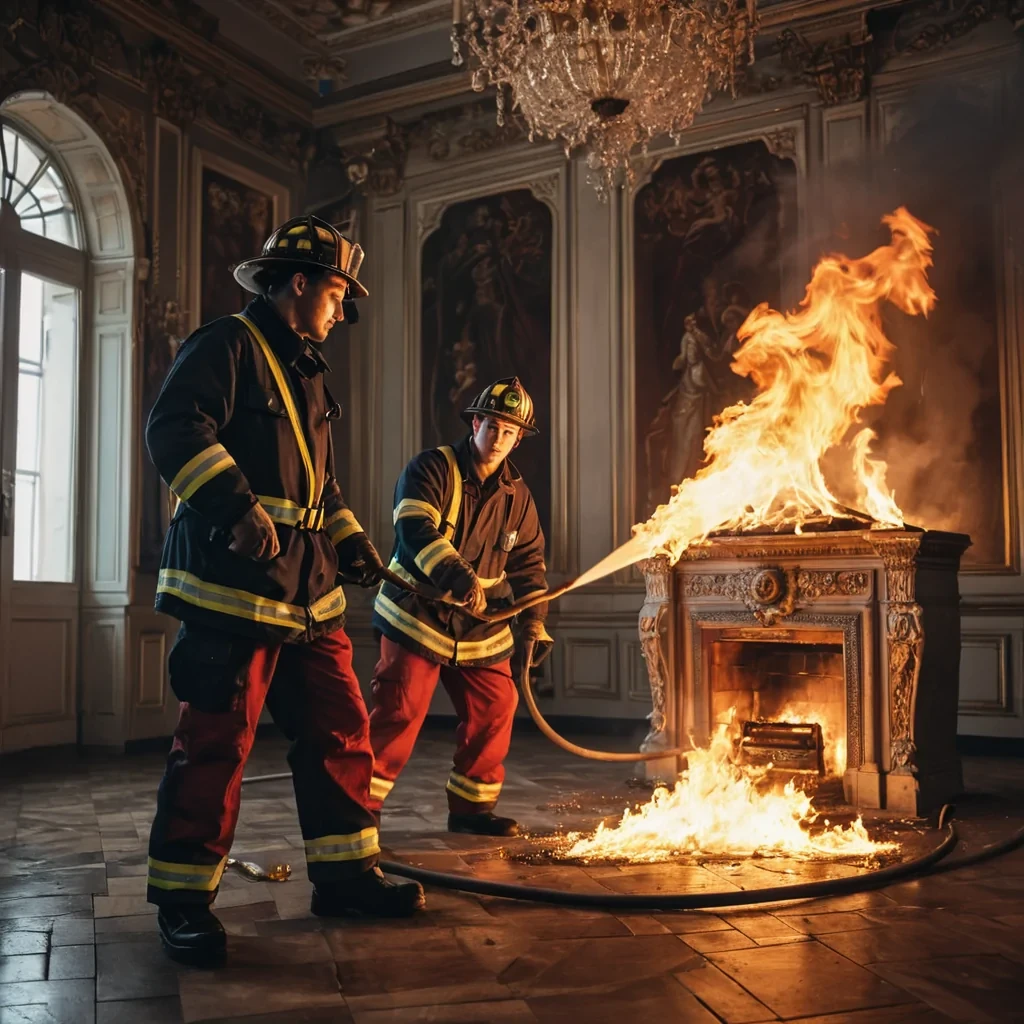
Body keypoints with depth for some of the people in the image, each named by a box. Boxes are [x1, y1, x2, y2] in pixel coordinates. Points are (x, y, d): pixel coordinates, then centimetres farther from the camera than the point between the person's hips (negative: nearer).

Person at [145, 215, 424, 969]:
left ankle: (345, 875, 22)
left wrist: (350, 538, 17)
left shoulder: (308, 371, 24)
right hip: (233, 585, -9)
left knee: (341, 729, 9)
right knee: (216, 744, -4)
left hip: (308, 589, 9)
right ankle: (183, 903, 10)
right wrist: (236, 503, -31)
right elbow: (175, 429, -20)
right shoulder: (226, 346, -5)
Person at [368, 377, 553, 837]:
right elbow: (416, 531, -25)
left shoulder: (517, 496, 8)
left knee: (493, 712, 4)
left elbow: (528, 562, 13)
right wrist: (457, 575, -39)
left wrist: (534, 621, 2)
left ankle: (471, 807, 21)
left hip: (481, 628, 6)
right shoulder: (432, 469, -10)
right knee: (399, 713, -10)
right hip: (416, 616, -5)